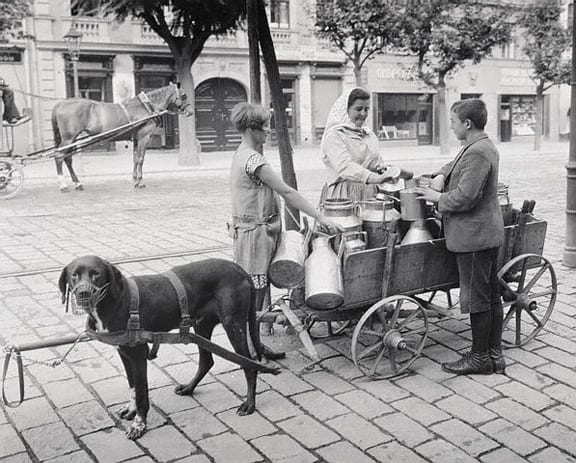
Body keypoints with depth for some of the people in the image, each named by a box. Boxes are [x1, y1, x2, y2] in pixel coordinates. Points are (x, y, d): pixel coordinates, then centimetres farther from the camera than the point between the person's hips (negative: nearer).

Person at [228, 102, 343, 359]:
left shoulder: (242, 154, 13)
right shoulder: (253, 159, -19)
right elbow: (287, 192, -22)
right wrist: (319, 217, -21)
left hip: (256, 228, 10)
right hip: (256, 231, -10)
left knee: (257, 291, 14)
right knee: (255, 293, -3)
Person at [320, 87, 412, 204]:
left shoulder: (369, 134, 15)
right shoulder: (334, 135, -8)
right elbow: (344, 166, -23)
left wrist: (382, 167, 1)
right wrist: (374, 178, -36)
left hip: (369, 193, 6)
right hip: (344, 195, -6)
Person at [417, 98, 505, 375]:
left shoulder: (477, 153, -20)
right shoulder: (483, 147, 13)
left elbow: (465, 197, -25)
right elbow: (455, 165, 26)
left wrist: (438, 198, -9)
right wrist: (442, 176, 6)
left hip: (474, 235, -11)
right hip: (488, 234, 11)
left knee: (477, 298, 0)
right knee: (491, 295, 14)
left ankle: (480, 358, 11)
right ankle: (495, 354, 25)